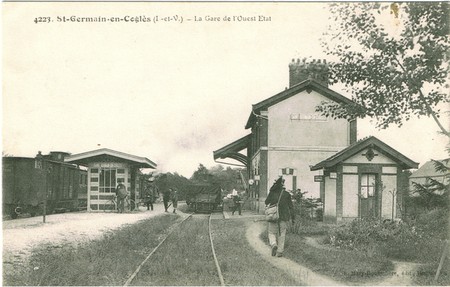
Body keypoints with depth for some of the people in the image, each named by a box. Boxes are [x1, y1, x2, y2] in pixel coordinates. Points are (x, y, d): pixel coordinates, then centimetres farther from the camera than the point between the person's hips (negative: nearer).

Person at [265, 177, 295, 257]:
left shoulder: (272, 193, -4)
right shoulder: (286, 194, -1)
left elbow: (266, 202, 5)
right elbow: (291, 206, 2)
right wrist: (293, 217, 8)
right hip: (284, 217, 1)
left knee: (272, 233, 11)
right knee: (282, 235, 9)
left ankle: (273, 244, -16)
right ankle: (280, 252, 8)